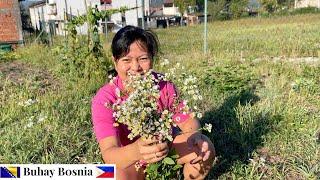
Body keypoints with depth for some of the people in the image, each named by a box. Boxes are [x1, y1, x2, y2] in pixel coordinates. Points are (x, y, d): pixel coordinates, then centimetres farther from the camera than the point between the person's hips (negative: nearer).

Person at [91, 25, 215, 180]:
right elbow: (108, 154, -35)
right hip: (128, 162, -1)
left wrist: (195, 135, -33)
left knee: (204, 147, -19)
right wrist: (136, 151, -57)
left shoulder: (164, 85, -16)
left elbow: (188, 120, -9)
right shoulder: (105, 99, -25)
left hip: (163, 149, 2)